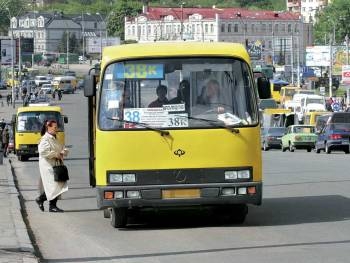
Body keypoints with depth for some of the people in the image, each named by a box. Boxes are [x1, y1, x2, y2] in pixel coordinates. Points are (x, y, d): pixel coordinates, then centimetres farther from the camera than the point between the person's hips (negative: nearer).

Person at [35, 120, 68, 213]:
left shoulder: (54, 139, 18)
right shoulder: (45, 139, -11)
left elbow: (63, 148, 22)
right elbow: (43, 152, -24)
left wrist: (63, 152, -2)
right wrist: (56, 154, -18)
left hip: (55, 166, 9)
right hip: (48, 166, -9)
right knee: (53, 185, -10)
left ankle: (40, 199, 23)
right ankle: (52, 206, -3)